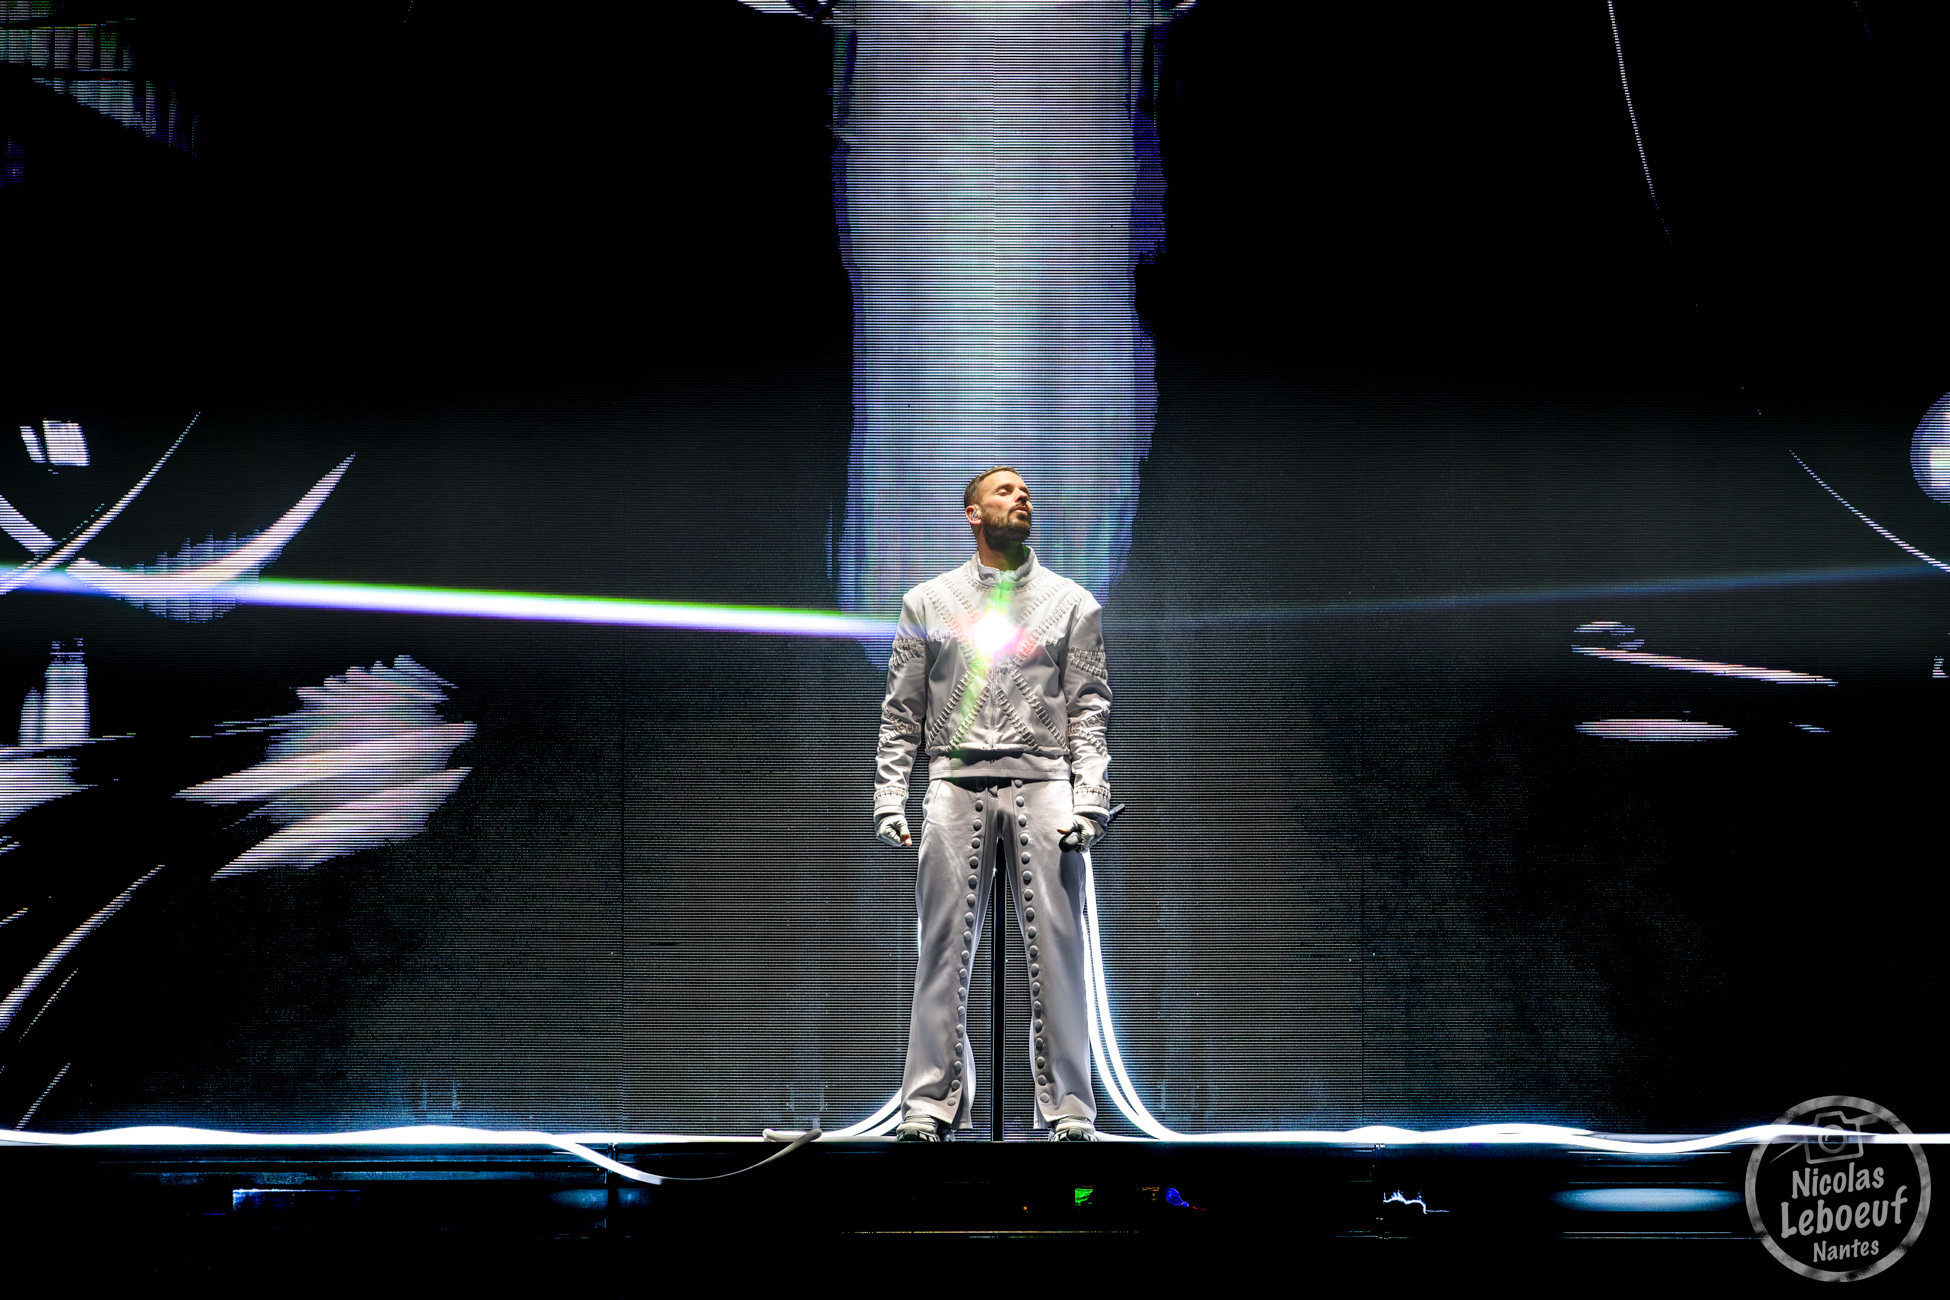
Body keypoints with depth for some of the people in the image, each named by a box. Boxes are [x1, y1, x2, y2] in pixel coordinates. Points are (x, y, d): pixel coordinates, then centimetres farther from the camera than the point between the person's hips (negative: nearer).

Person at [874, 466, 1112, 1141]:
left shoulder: (1072, 602, 13)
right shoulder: (928, 602, 14)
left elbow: (1089, 708, 8)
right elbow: (901, 710, 12)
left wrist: (1089, 797, -5)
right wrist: (890, 798, 2)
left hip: (1044, 786, 0)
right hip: (956, 784, 0)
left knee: (1054, 947, -4)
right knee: (945, 947, -2)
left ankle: (1068, 1104, 2)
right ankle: (932, 1100, 3)